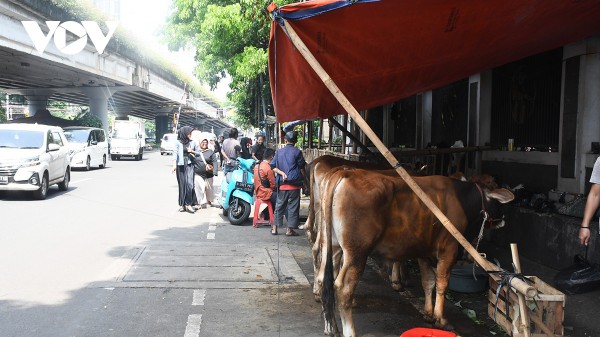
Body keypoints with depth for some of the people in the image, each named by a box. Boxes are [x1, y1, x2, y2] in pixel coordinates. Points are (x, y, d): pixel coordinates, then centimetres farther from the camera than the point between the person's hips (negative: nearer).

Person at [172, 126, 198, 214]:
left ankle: (188, 204, -7)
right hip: (180, 166, -1)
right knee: (182, 185, 2)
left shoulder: (192, 142, 9)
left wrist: (192, 151, -2)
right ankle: (182, 204, 10)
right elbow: (175, 154, -5)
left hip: (189, 165, 1)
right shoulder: (178, 143, 2)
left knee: (189, 184, -13)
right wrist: (174, 165, -16)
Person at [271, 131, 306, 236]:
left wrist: (282, 173, -4)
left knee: (279, 205, 12)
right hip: (294, 184, -4)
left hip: (282, 184, 4)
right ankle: (290, 229, 5)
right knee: (293, 207, 3)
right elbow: (302, 169, -1)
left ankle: (275, 228, 15)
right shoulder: (297, 152, -3)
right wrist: (305, 181, 7)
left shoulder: (279, 152, 8)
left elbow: (273, 167, 4)